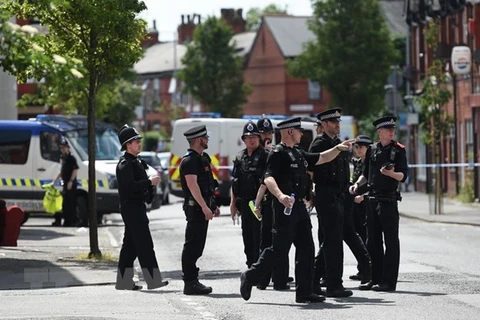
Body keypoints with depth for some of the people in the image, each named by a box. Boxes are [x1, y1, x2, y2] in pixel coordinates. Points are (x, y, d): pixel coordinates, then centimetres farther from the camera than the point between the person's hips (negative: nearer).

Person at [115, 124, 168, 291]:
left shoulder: (136, 162, 18)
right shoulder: (125, 164, -14)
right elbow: (130, 186, -24)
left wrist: (151, 182, 7)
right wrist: (149, 182, -18)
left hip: (136, 207, 10)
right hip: (131, 207, -10)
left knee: (130, 244, 11)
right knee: (144, 244, -10)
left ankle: (124, 281, 15)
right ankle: (153, 279, -10)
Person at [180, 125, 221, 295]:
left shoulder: (202, 158, 19)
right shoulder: (189, 160, -14)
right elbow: (192, 185, -23)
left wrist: (212, 205, 25)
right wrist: (205, 207, -27)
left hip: (202, 207, 10)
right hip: (196, 208, -10)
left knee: (196, 246, 12)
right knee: (192, 245, -9)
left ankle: (192, 281, 16)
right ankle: (190, 283, -9)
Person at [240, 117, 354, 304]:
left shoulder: (298, 153, 17)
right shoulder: (278, 153, -12)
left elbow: (321, 159, 30)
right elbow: (268, 178, -24)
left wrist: (338, 149, 19)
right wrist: (280, 196, -39)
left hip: (299, 207, 9)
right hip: (286, 208, -9)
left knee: (306, 248, 6)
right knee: (280, 249, -9)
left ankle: (304, 291, 9)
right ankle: (250, 277, 5)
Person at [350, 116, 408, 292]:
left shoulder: (398, 150, -2)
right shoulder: (372, 150, 10)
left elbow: (403, 176, -8)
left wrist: (391, 173, -27)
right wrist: (357, 184, 3)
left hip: (389, 200, -5)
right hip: (372, 199, 5)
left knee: (391, 241, -4)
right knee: (372, 241, 9)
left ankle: (388, 281, -3)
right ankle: (376, 279, 16)